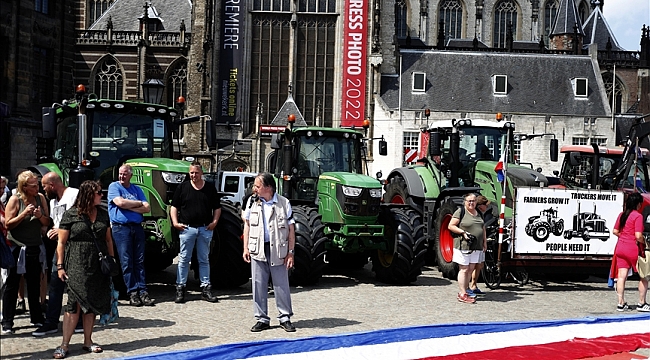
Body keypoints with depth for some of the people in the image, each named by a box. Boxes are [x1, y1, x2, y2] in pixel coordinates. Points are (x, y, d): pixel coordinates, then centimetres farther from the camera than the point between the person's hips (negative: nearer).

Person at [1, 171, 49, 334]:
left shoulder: (40, 198, 3)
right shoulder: (15, 200, -9)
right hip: (17, 248, -4)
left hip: (35, 248, 4)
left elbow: (47, 223, 6)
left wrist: (40, 216, -14)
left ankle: (36, 318, 24)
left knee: (34, 285, 13)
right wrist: (24, 213, -22)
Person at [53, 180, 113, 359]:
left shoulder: (103, 214, 11)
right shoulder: (71, 215, -4)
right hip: (77, 266, -5)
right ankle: (64, 345, -4)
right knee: (75, 304, -9)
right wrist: (60, 266, -7)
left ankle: (88, 341, 18)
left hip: (98, 267, 5)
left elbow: (108, 239, 17)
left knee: (92, 304, 9)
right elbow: (61, 242, -2)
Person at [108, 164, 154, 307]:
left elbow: (147, 208, 6)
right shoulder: (114, 186, 5)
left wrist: (129, 207, -7)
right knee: (126, 262, -4)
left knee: (139, 261, 1)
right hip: (121, 227, -3)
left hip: (137, 227, 4)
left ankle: (142, 291, 1)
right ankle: (132, 292, -1)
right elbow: (120, 202, -13)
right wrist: (139, 203, 0)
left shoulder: (136, 189, 16)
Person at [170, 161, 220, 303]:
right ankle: (180, 288, 7)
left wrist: (214, 222, -1)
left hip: (205, 229, 1)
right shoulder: (183, 187, 4)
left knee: (204, 260, 7)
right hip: (187, 228, -1)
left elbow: (217, 208, 13)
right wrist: (175, 222, -6)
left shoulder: (210, 189, 8)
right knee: (184, 259, 1)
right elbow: (174, 206, 6)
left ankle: (205, 288, 12)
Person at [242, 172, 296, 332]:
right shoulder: (252, 201, 4)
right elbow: (247, 225, 12)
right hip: (258, 250, 2)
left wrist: (290, 252, -5)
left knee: (281, 286, 3)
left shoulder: (283, 203, -4)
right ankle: (262, 319, 15)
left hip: (278, 250, -2)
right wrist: (246, 248, 5)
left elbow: (291, 229, -1)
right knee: (258, 285, 5)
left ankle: (285, 318, 14)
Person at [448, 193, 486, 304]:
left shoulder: (478, 213, 16)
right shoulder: (460, 212, -5)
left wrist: (484, 242, 18)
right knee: (464, 270, -6)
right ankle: (463, 295, -4)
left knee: (470, 270, 7)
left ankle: (464, 292, 14)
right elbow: (450, 226, -8)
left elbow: (483, 228, 25)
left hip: (476, 247, 7)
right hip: (463, 245, -7)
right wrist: (463, 232, -17)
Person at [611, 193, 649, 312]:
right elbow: (638, 236, -19)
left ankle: (621, 303, 6)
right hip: (633, 248, -7)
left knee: (621, 276, 5)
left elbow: (615, 231, 11)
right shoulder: (638, 216, -13)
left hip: (621, 247, 7)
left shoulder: (622, 215, 8)